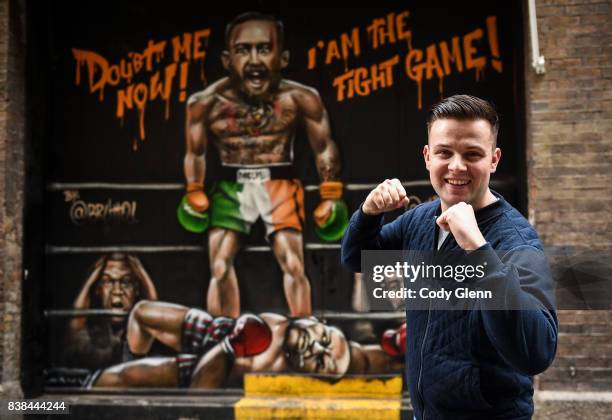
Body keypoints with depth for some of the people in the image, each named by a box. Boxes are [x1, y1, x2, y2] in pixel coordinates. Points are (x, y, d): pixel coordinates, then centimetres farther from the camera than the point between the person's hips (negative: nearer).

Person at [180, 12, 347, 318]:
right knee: (220, 268, -1)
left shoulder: (301, 98, -16)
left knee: (293, 266, -4)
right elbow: (196, 153, 4)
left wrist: (330, 197, 3)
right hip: (230, 185, 1)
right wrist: (194, 194, 8)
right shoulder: (205, 102, -15)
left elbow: (324, 148, 0)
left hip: (280, 183, -1)